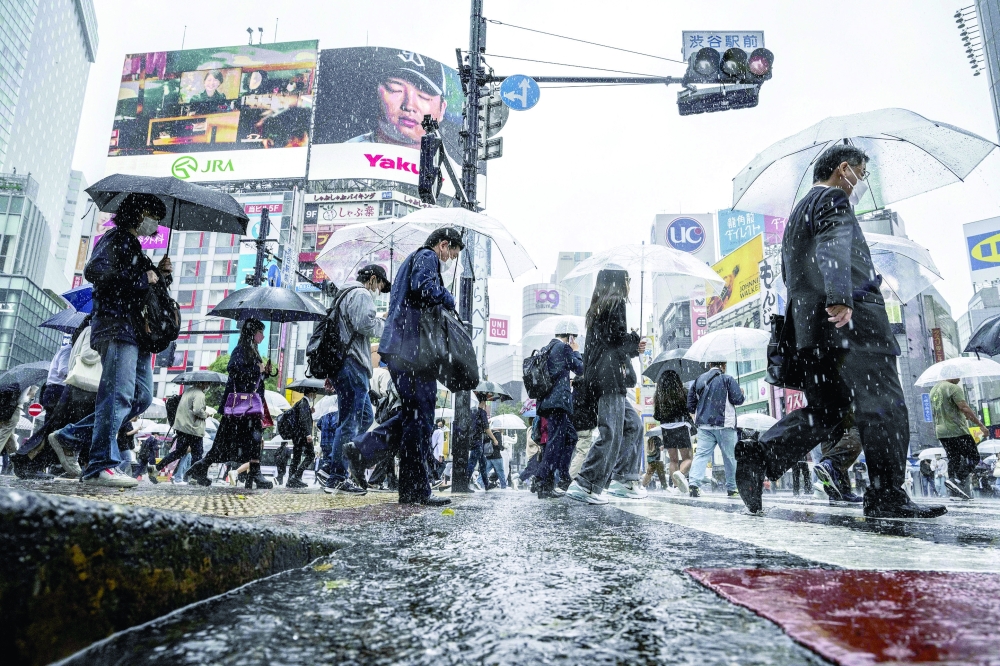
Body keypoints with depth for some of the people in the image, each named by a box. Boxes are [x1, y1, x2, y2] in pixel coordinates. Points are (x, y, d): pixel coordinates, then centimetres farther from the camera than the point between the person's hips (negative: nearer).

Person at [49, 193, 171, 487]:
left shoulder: (136, 249, 28)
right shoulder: (115, 239, 2)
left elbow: (148, 294, 28)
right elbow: (94, 270, -16)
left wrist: (160, 274, 10)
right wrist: (141, 278, -13)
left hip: (136, 330, 9)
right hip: (115, 325, -9)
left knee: (142, 396, 5)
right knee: (119, 394, -17)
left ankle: (69, 437, 12)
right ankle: (101, 465, -17)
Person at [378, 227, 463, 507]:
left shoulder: (412, 259, 31)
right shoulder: (427, 257, 0)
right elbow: (423, 286, -20)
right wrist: (448, 300, -3)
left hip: (399, 348, 10)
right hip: (413, 348, -10)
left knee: (411, 415, 17)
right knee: (421, 417, -8)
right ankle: (416, 491, -5)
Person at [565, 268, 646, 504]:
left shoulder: (597, 308, 21)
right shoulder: (616, 304, -5)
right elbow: (619, 338, -15)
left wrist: (633, 346, 15)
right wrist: (636, 342, 4)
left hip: (597, 376, 10)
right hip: (611, 377, -10)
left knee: (633, 425, 16)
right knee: (611, 433, -10)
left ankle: (624, 479, 15)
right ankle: (585, 484, -12)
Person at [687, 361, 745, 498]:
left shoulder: (698, 380, 11)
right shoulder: (728, 379, -3)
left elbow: (690, 404, 12)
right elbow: (738, 399, -7)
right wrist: (743, 395, 14)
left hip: (704, 425, 4)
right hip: (724, 425, -3)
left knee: (701, 454, -4)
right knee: (730, 457, 9)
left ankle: (694, 484, -22)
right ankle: (732, 488, 17)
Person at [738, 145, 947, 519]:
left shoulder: (798, 213, 31)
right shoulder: (833, 199, 3)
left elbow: (790, 274, 32)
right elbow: (833, 247, -18)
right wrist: (840, 297, -32)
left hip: (809, 328, 9)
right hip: (851, 318, -9)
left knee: (824, 411, 8)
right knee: (882, 405, -5)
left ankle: (759, 456, -10)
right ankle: (887, 495, -6)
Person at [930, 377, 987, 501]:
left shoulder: (934, 389, 16)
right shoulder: (954, 388, -11)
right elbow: (965, 408, -20)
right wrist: (980, 424, -16)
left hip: (941, 432, 8)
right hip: (957, 430, -8)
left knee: (953, 460, 11)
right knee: (973, 457, 0)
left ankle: (955, 493, 9)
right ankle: (956, 480, -16)